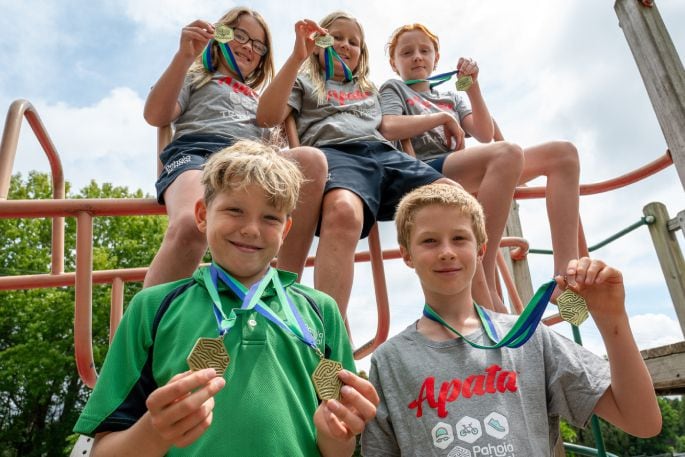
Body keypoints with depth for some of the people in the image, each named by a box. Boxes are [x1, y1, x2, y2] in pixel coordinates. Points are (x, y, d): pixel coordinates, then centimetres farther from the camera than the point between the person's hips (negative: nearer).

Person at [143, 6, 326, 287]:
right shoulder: (194, 77, 29)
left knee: (311, 159, -33)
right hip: (196, 153, -2)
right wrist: (184, 56, 1)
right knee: (190, 225, -41)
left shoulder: (260, 99, 40)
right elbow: (155, 116, 11)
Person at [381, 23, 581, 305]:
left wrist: (472, 86, 4)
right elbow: (389, 128, -7)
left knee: (563, 152, -8)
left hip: (469, 173, 7)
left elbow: (485, 135, 14)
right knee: (507, 152, -35)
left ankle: (566, 273, -22)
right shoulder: (393, 88, 19)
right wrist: (443, 117, 2)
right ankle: (483, 287, -39)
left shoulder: (451, 98, 33)